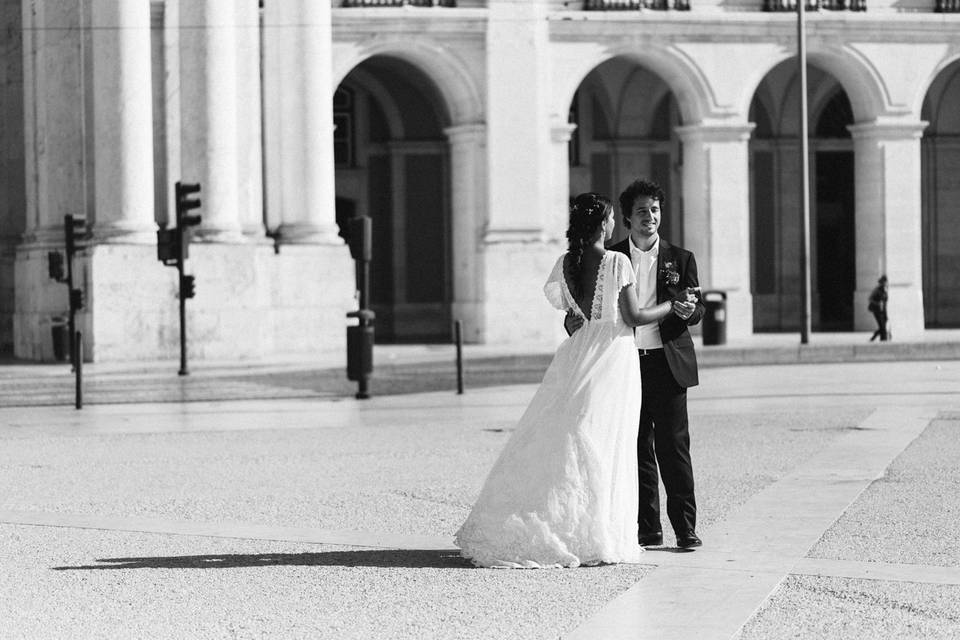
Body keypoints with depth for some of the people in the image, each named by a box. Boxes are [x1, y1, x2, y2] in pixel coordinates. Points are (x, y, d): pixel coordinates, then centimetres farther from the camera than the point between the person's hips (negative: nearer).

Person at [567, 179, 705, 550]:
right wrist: (574, 322, -11)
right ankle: (647, 528, 11)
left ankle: (685, 527, 0)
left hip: (667, 364, -1)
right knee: (637, 450, 4)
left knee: (673, 447, -4)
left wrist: (689, 310, -18)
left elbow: (698, 310, 6)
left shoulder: (680, 259, 9)